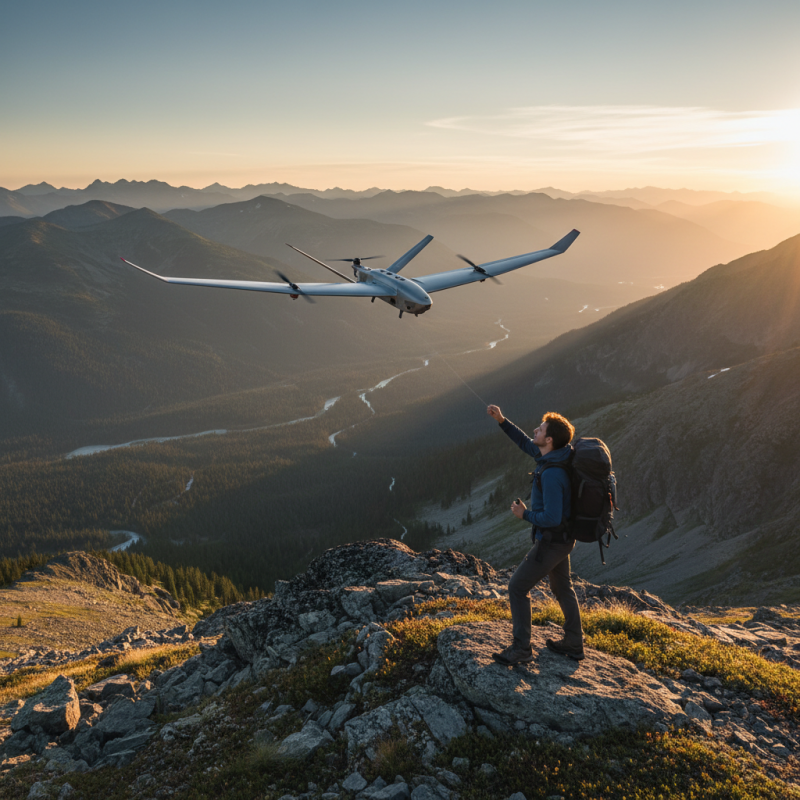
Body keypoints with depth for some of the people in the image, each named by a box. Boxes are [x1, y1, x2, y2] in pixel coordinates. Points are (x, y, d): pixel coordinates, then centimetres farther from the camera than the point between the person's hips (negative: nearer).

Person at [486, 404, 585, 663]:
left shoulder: (552, 474, -31)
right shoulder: (558, 454, -3)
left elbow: (552, 518, -32)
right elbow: (525, 443, 12)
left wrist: (525, 514, -16)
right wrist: (502, 421, 2)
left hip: (551, 542, -10)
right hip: (563, 538, 10)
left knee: (517, 587, 2)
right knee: (562, 588, 23)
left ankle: (521, 649, 11)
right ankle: (574, 644, 37)